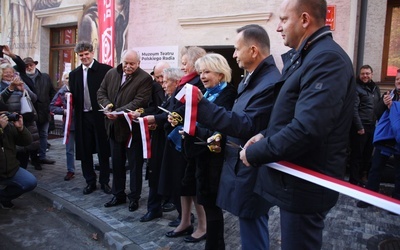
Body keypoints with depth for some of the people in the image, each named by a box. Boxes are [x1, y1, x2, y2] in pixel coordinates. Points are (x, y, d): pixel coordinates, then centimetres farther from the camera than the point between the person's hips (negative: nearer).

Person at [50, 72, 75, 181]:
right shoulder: (61, 92, 3)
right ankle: (70, 171, 20)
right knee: (69, 149, 9)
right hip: (69, 123, 2)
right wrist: (63, 111, -10)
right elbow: (52, 107, 4)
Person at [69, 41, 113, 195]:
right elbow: (73, 96, 11)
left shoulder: (105, 70, -4)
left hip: (100, 116, -4)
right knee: (85, 151, 10)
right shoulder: (74, 74, 10)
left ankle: (104, 181, 22)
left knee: (103, 150, 7)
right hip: (83, 117, 4)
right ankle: (90, 182, 25)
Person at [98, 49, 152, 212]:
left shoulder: (144, 78, -12)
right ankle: (118, 195, 31)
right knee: (117, 163, 16)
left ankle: (134, 197, 22)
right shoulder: (111, 73, 7)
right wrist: (107, 105, -12)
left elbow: (139, 102, -20)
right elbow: (101, 92, 9)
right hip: (114, 127, 6)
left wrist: (118, 112, -27)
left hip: (133, 128, -6)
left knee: (135, 165, 7)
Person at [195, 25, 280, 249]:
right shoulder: (252, 79, 11)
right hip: (243, 167, 10)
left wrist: (201, 104, -29)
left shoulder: (271, 83, -22)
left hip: (252, 174, -10)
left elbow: (247, 126, -27)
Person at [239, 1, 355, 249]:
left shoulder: (327, 58, -21)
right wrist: (266, 135, 3)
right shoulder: (306, 56, 12)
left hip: (305, 184, -10)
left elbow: (307, 129, -30)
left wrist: (255, 153, -18)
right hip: (297, 178, 10)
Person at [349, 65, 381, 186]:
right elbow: (354, 109, -13)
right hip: (359, 127, -6)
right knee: (357, 155, 0)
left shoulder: (376, 88, 14)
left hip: (372, 127, 6)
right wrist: (359, 127, -17)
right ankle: (354, 181, 10)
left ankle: (363, 176, 26)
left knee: (368, 154, 13)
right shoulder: (357, 88, -7)